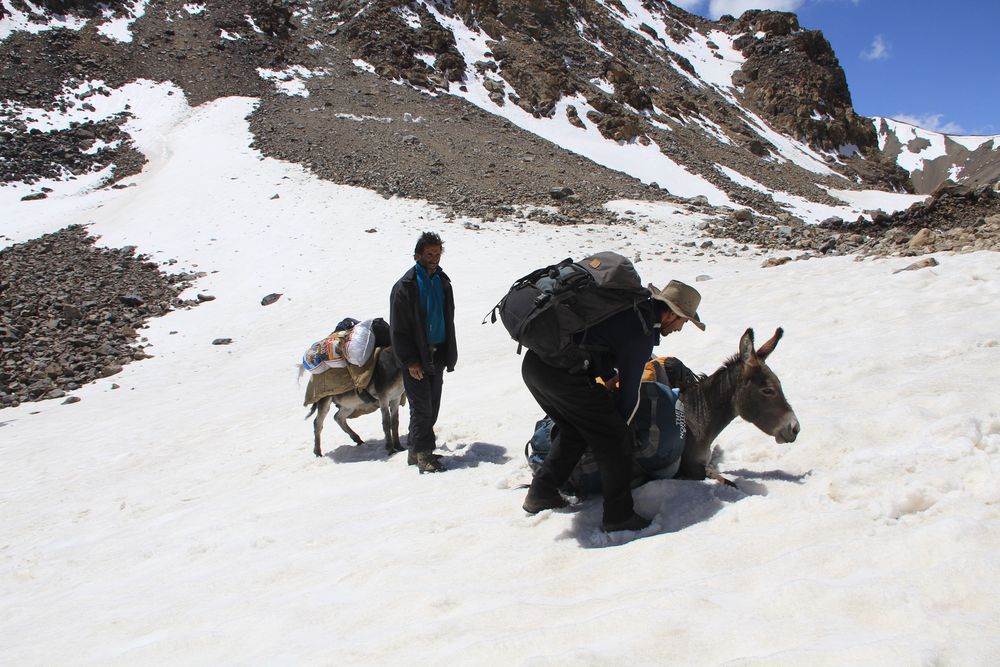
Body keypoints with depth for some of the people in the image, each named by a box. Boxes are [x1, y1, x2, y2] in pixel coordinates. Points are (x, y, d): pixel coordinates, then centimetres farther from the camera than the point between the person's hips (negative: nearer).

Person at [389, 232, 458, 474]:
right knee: (422, 407, -7)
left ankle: (417, 449, 24)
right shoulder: (405, 286, -10)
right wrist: (410, 361, -15)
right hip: (416, 358, -7)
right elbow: (398, 329, -11)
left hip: (437, 356, 7)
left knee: (432, 406, 11)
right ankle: (422, 454, 4)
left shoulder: (442, 281, 11)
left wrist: (449, 354, 13)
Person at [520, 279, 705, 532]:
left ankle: (540, 493, 31)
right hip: (562, 374, -10)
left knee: (574, 431, 26)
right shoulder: (642, 332, -7)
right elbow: (629, 391, 1)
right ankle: (619, 516, 9)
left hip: (532, 363, 10)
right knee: (614, 440, 2)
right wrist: (620, 424, 17)